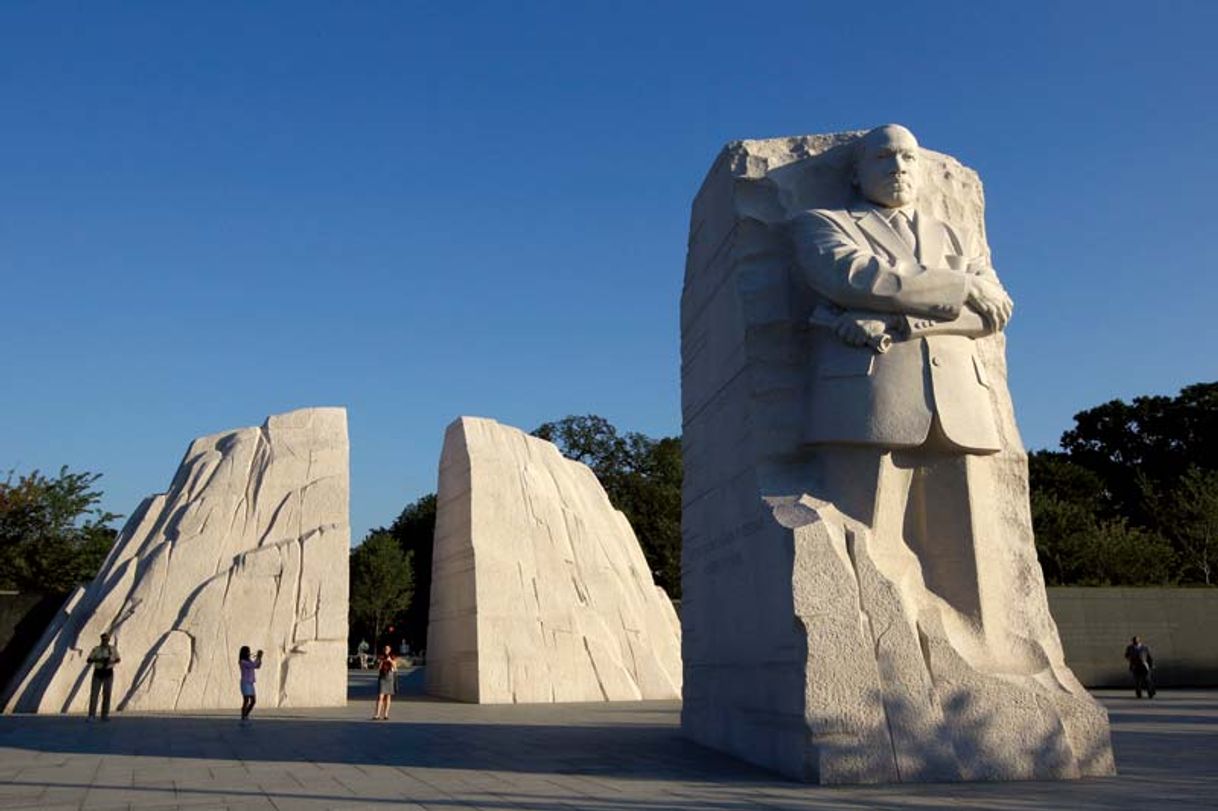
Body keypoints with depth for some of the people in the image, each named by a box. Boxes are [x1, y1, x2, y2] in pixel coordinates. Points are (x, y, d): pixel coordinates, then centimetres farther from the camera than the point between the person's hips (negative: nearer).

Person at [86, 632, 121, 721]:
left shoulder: (113, 648, -1)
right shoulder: (96, 649, -3)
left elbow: (118, 659, 7)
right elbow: (88, 660, -2)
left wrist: (112, 662, -14)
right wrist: (97, 660, -21)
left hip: (108, 673, 0)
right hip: (98, 673, 0)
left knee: (107, 694, -1)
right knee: (94, 694, -6)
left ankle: (105, 715, 6)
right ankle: (91, 716, 0)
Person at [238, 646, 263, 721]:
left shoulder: (249, 661, 15)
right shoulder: (242, 662, -12)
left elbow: (257, 666, 12)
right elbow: (253, 665, -23)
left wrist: (260, 658, 0)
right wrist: (257, 657, -17)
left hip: (250, 684, 8)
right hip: (245, 683, -8)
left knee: (253, 701, 8)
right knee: (246, 701, -8)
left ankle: (246, 715, 20)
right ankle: (243, 719, -3)